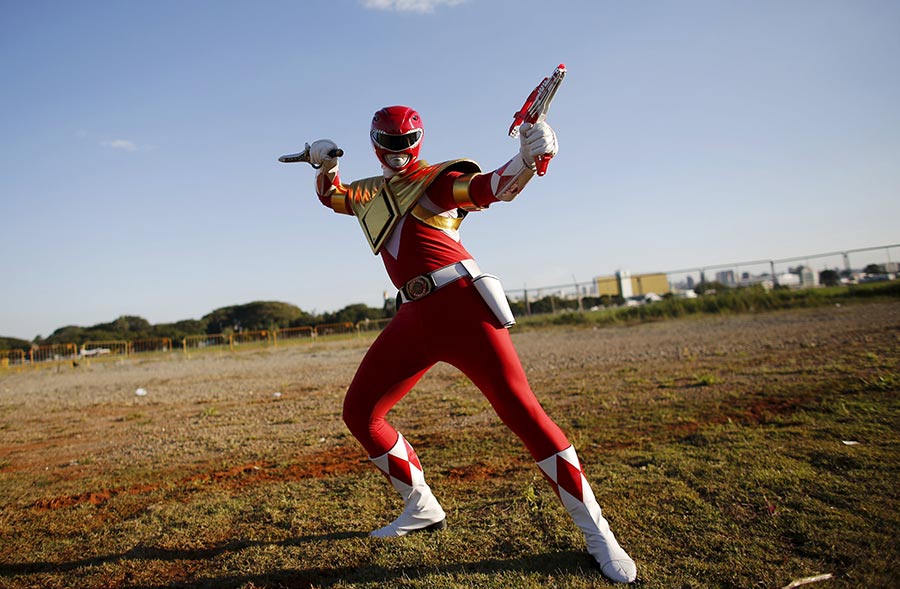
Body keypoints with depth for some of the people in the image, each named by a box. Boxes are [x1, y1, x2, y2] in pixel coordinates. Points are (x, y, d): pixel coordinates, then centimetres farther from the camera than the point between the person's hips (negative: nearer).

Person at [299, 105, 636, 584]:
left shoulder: (434, 180, 4)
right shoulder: (369, 193, 23)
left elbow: (491, 188, -13)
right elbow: (332, 196, 41)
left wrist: (529, 157, -34)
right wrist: (324, 164, 20)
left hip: (460, 303, -6)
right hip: (413, 318, 7)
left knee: (520, 410, -14)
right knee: (358, 412, 8)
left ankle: (596, 534, -1)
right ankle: (422, 509, 24)